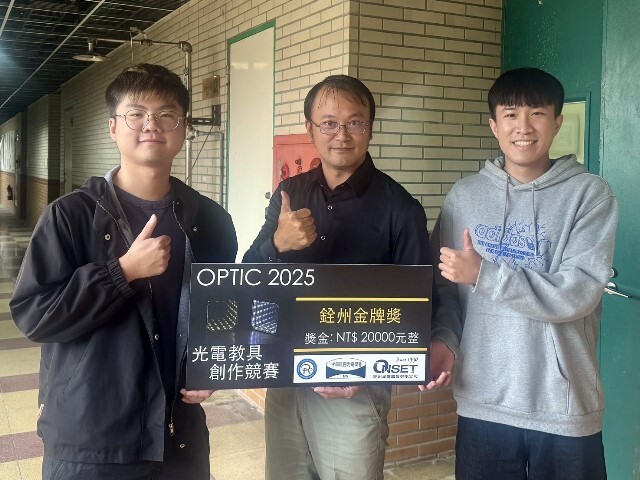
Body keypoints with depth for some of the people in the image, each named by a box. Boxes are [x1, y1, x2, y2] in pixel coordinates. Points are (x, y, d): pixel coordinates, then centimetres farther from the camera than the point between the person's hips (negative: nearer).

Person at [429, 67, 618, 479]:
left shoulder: (590, 193, -5)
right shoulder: (465, 195, 4)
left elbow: (579, 293, -14)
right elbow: (445, 287, 5)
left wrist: (483, 273, -19)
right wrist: (444, 340, -13)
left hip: (565, 408, -2)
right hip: (483, 403, 2)